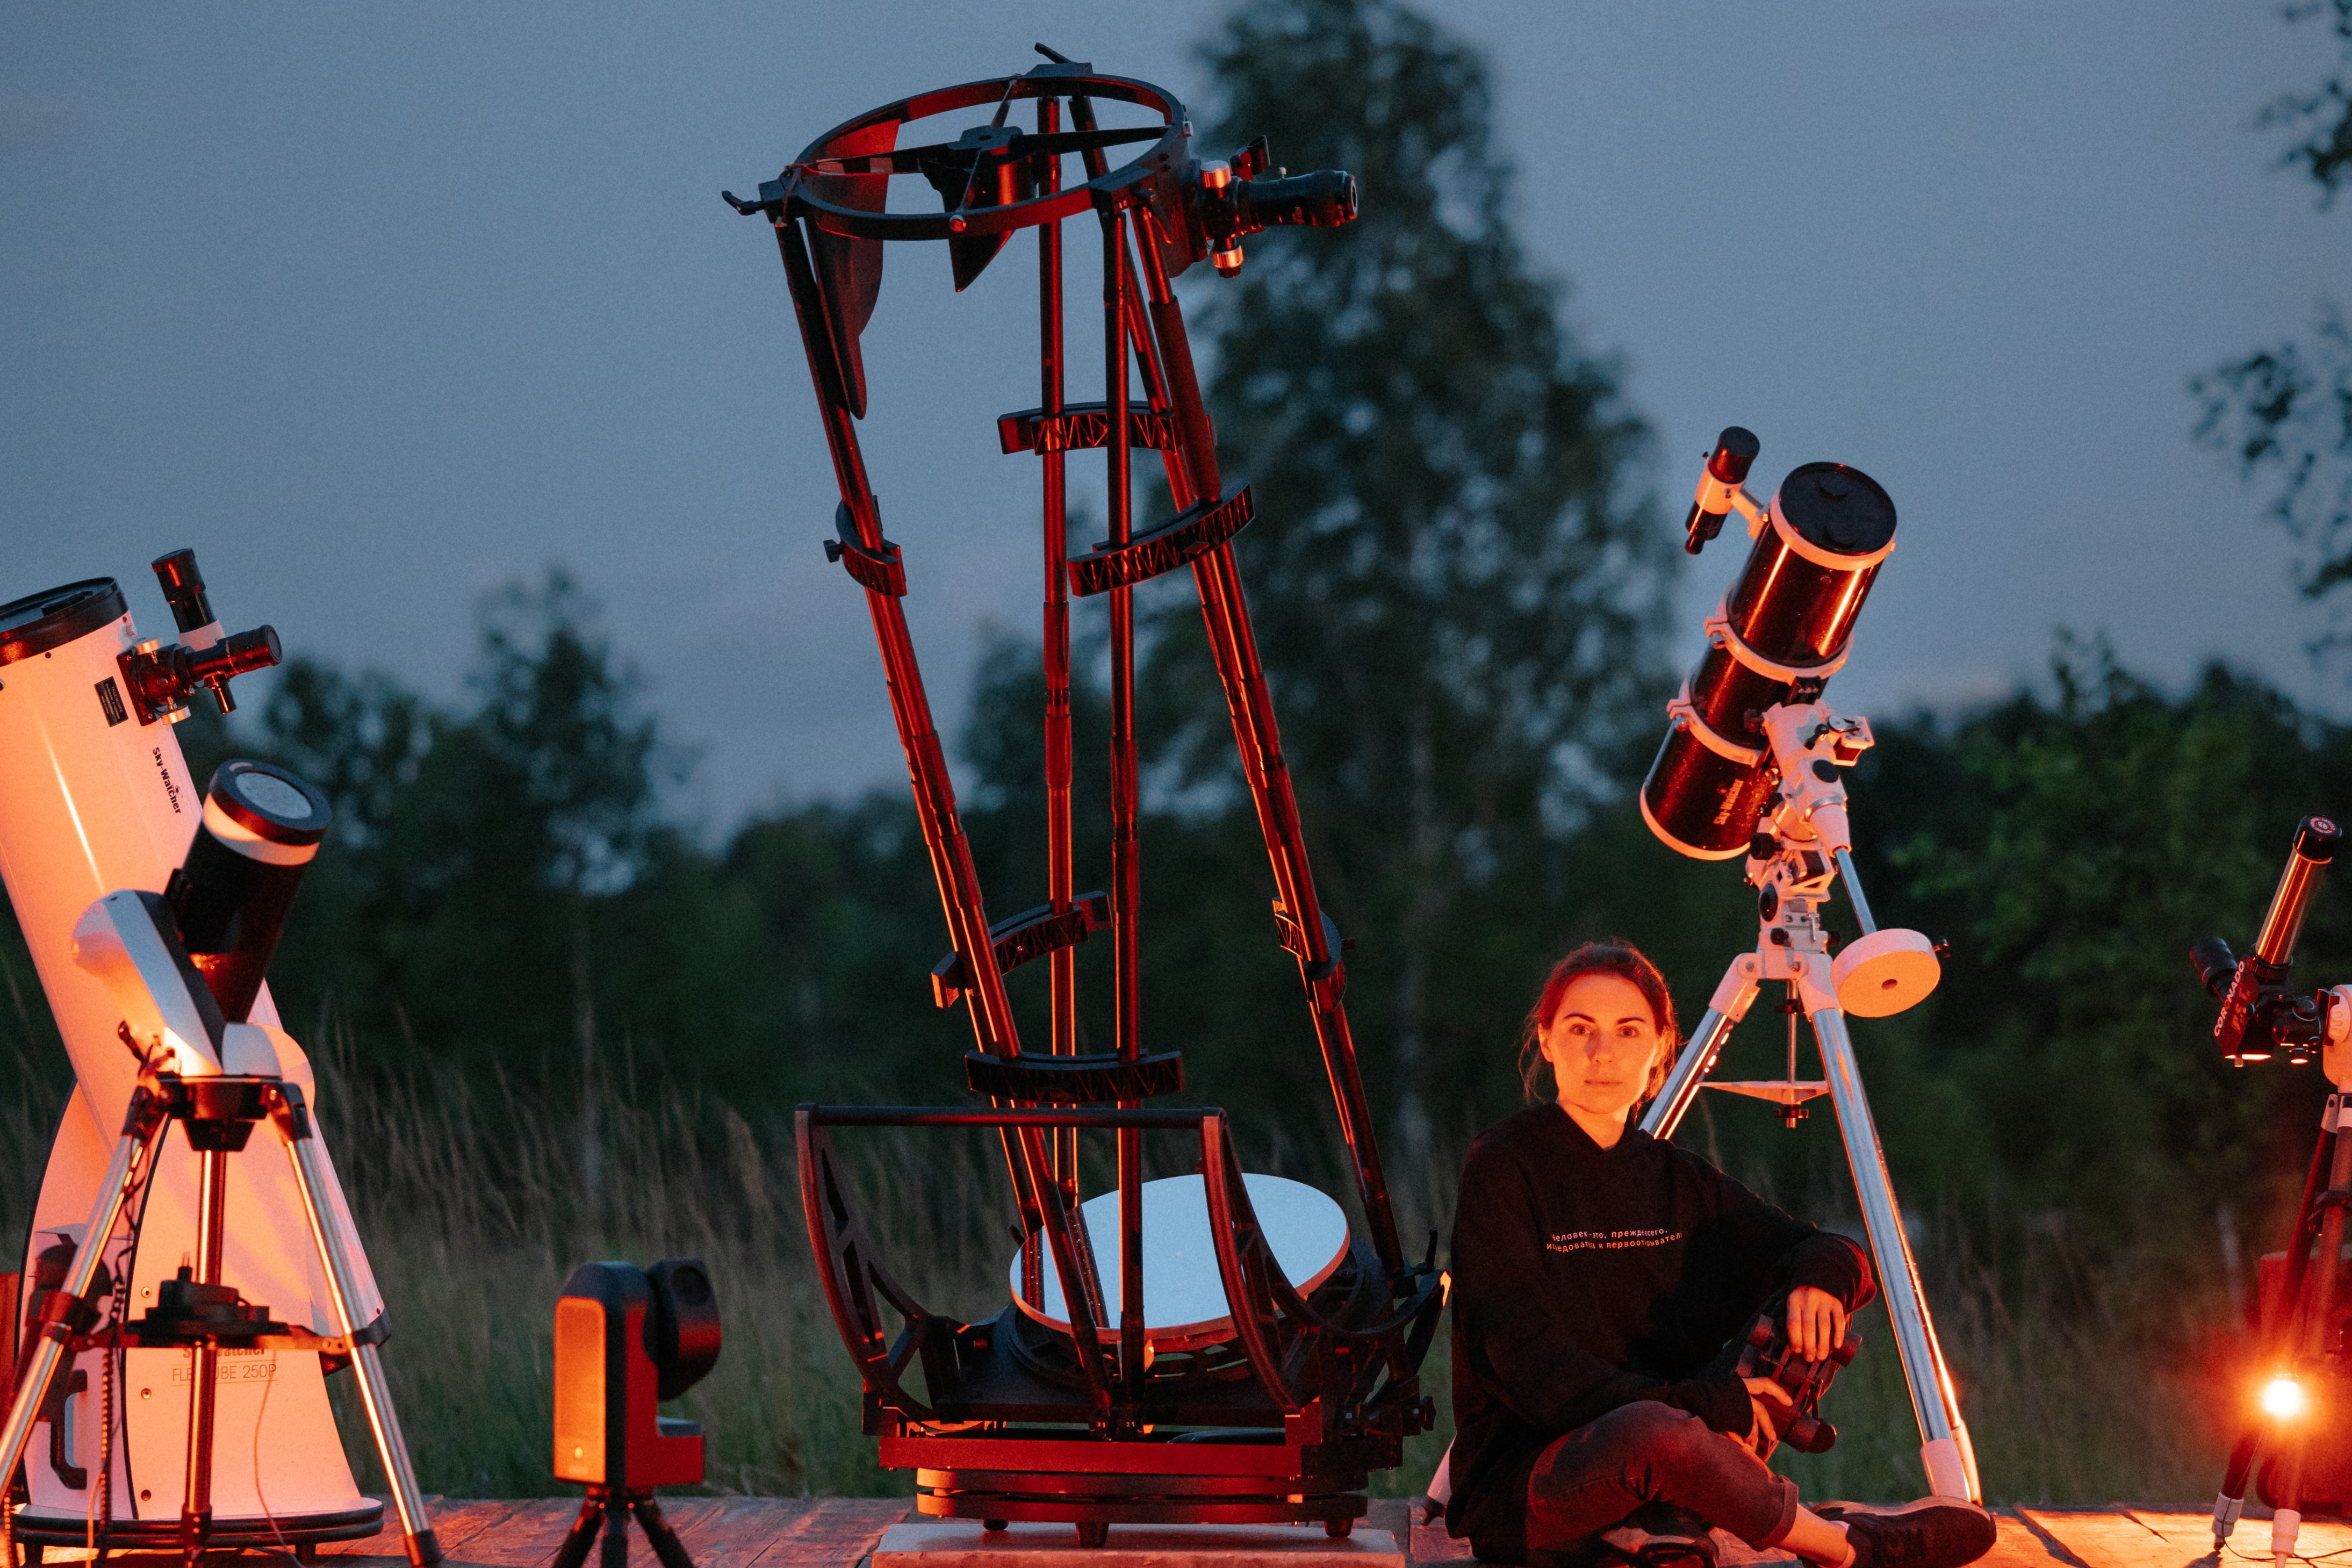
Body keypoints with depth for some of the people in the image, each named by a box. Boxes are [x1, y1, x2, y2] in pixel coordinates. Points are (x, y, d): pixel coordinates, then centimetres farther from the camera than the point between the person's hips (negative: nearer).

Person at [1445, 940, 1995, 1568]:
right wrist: (1695, 1405, -23)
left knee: (1808, 1321, -11)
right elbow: (1526, 1359, -16)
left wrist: (1819, 1278, -14)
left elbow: (1839, 1256, 13)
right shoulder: (1504, 1167, -5)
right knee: (1652, 1431, -38)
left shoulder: (1677, 1180, 13)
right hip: (1518, 1487, -6)